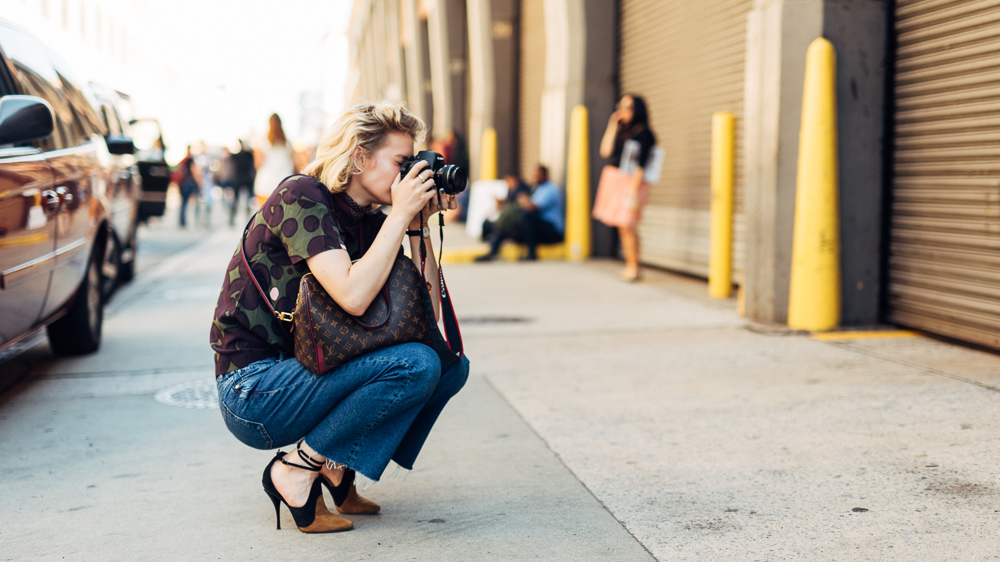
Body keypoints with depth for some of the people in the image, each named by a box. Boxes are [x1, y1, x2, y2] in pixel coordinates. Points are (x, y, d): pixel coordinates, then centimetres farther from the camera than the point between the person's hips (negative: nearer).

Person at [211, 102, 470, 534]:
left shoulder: (372, 222, 8)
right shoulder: (301, 196, -15)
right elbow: (353, 296, -30)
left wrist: (418, 225, -2)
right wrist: (401, 213, -21)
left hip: (302, 372, 8)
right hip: (253, 392, -8)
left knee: (451, 365, 1)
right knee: (416, 365, -23)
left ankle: (336, 467, 4)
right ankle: (297, 470, -9)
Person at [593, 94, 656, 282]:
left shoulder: (642, 133, -8)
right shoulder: (620, 131, 15)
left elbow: (640, 165, -12)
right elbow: (606, 151, 4)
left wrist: (633, 193, -16)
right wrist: (612, 126, 5)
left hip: (629, 181, -7)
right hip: (613, 180, 7)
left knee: (626, 226, -9)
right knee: (621, 227, 7)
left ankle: (633, 268, -1)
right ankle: (629, 265, 14)